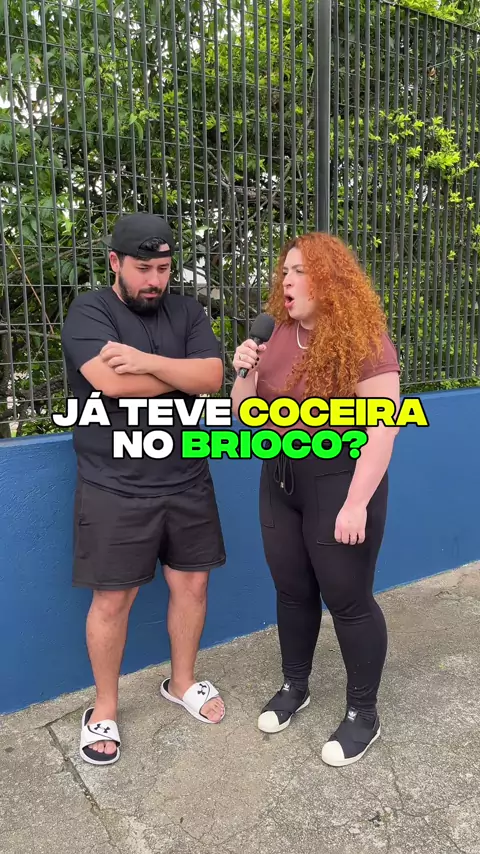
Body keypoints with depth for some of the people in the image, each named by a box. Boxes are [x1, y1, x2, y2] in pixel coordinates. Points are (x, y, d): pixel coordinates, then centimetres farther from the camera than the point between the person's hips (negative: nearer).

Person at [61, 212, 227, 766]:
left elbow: (212, 377, -7)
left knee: (192, 583, 14)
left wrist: (147, 361, -19)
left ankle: (182, 682, 37)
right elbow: (112, 381, -23)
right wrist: (183, 373, -11)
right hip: (115, 489, -4)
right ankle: (104, 708, 28)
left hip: (187, 481, 5)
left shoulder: (186, 312, 7)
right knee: (112, 597, 6)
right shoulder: (89, 311, -6)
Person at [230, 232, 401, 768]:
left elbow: (381, 428, -18)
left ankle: (363, 713, 27)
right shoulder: (276, 334, 4)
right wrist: (245, 372, -11)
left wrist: (357, 503, -22)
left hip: (339, 479, -6)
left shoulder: (364, 341, -14)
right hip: (280, 477, 6)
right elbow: (246, 412, 9)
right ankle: (294, 687, 39)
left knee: (347, 598, 6)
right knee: (292, 589, 17)